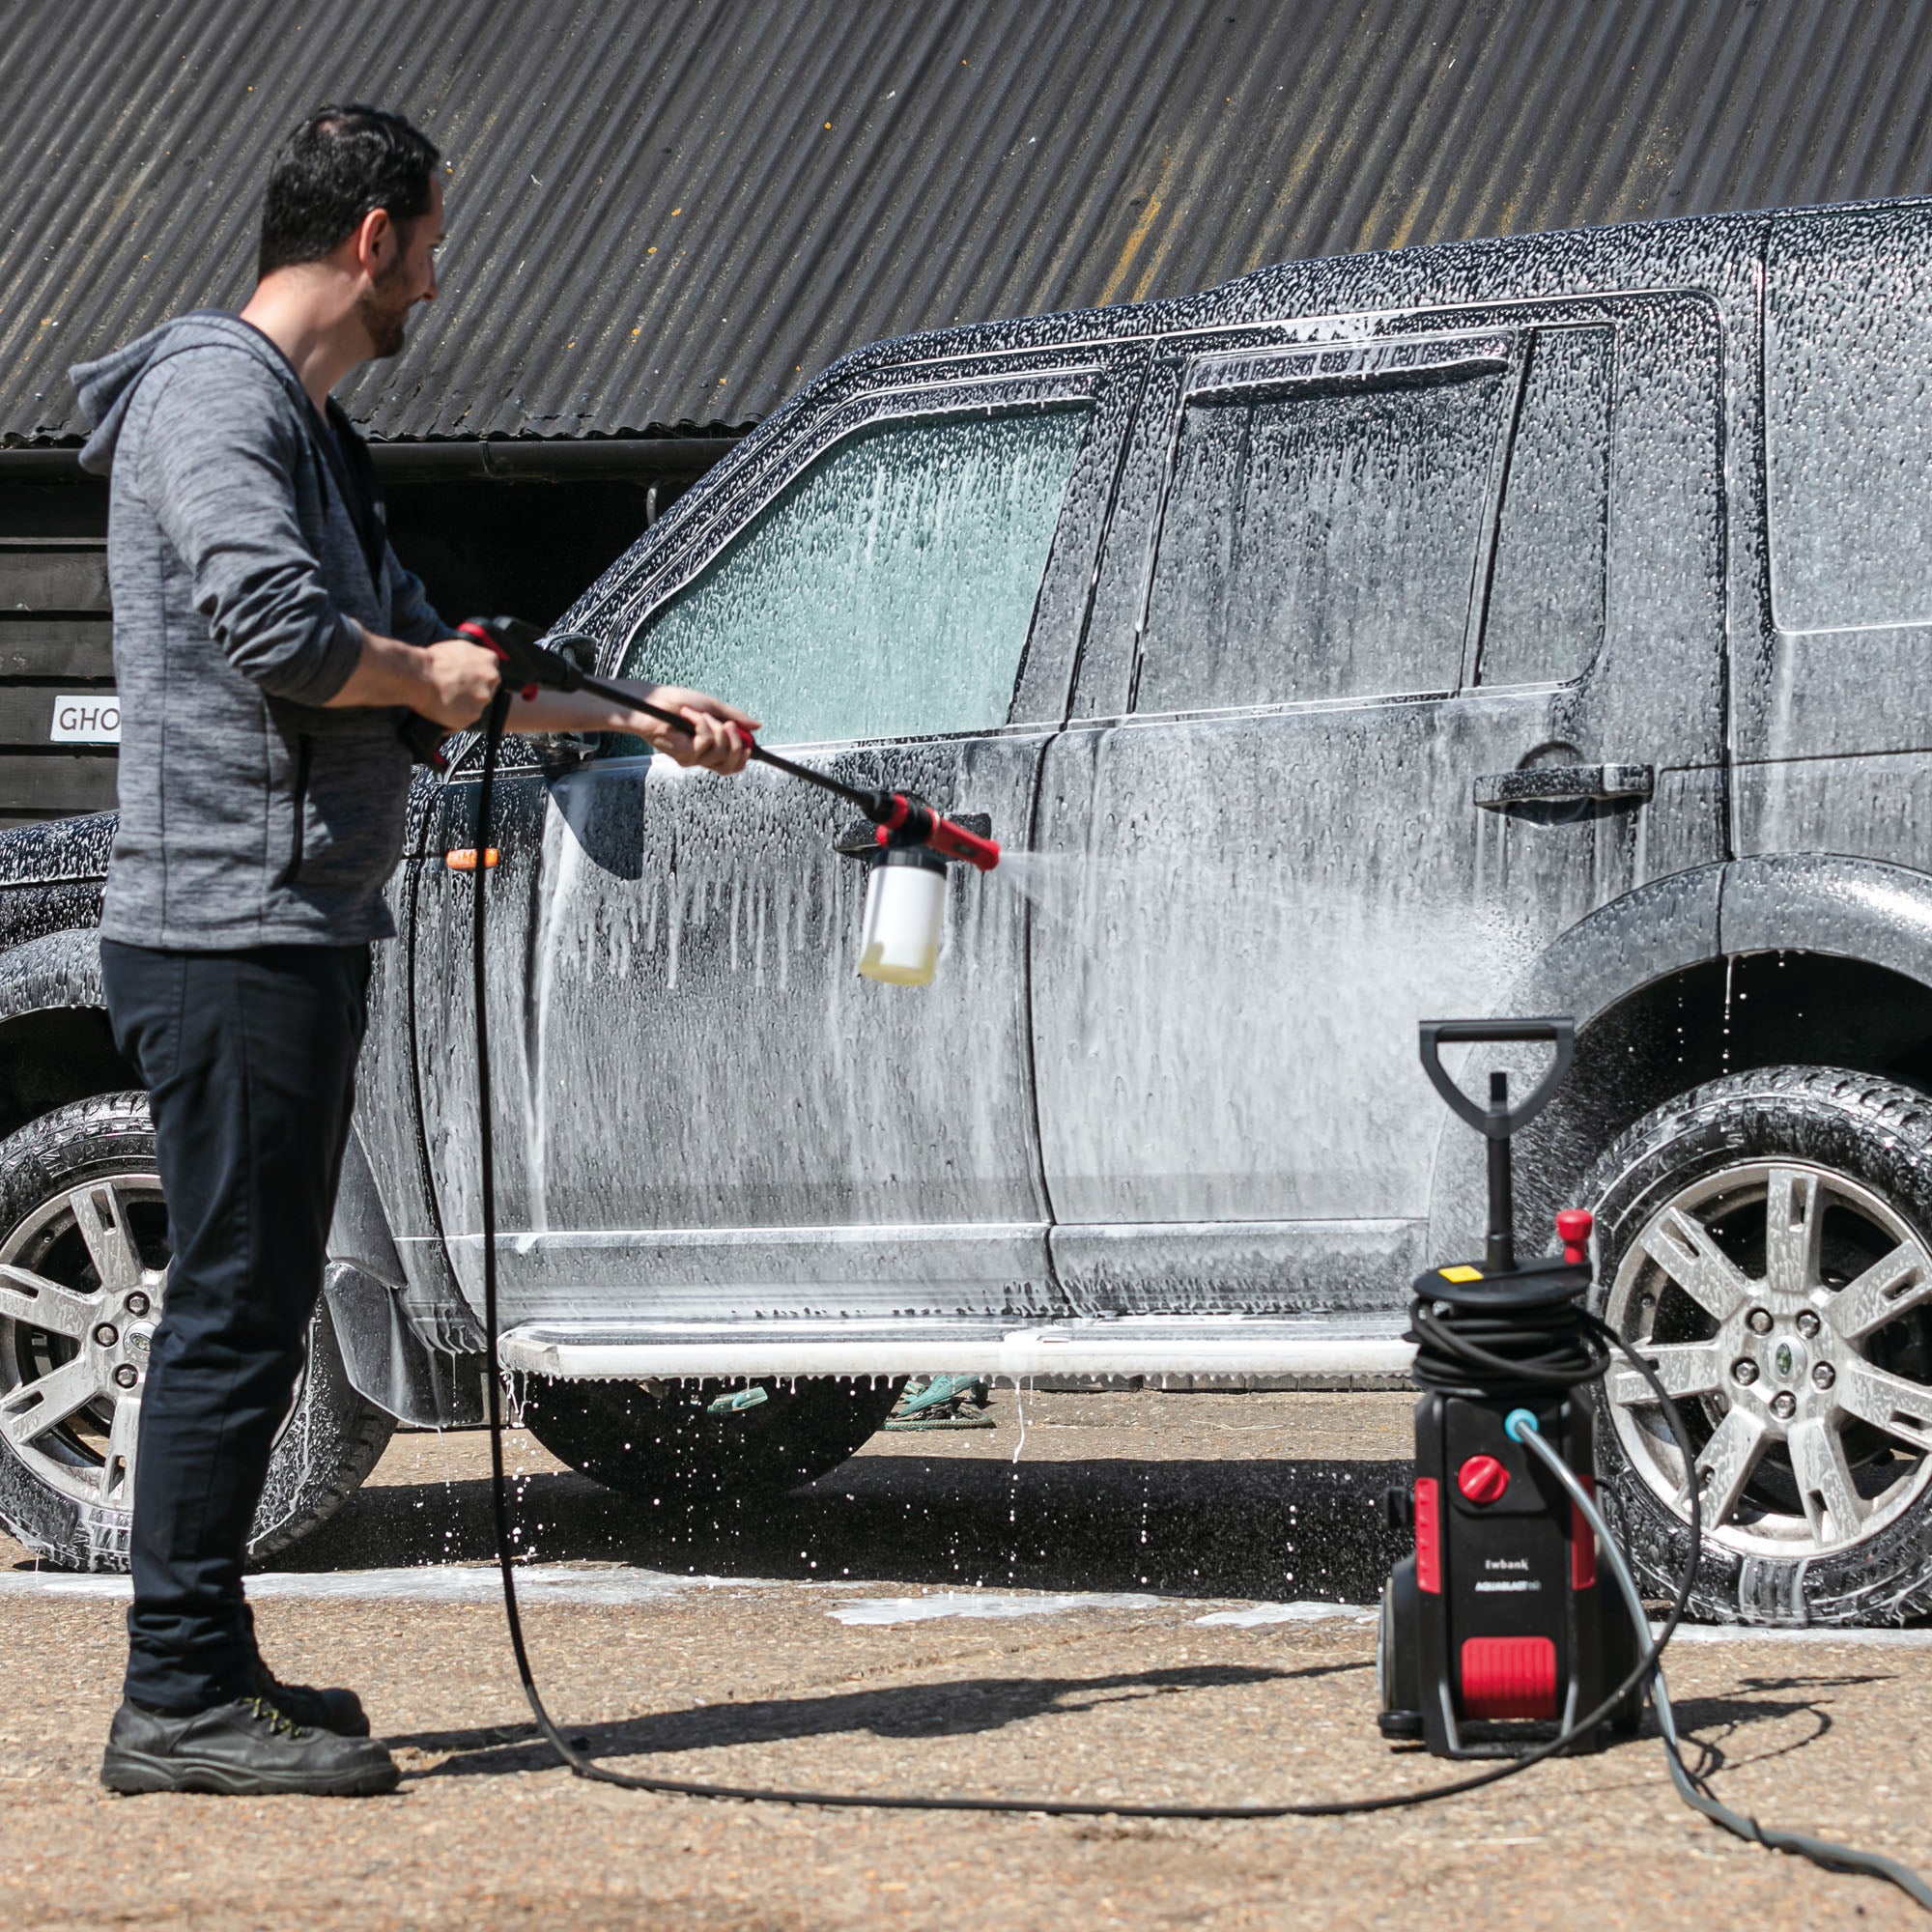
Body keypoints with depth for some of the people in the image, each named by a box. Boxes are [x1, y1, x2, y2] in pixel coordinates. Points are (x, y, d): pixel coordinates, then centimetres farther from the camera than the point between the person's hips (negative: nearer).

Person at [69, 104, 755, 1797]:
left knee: (258, 1310, 13)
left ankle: (212, 1671, 18)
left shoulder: (314, 432, 22)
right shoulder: (213, 394, -11)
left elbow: (425, 660, 31)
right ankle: (180, 1702, -8)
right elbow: (276, 627, -26)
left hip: (303, 936, 11)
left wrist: (637, 712, 32)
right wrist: (425, 679, -8)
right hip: (230, 929, -10)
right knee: (234, 1314, -10)